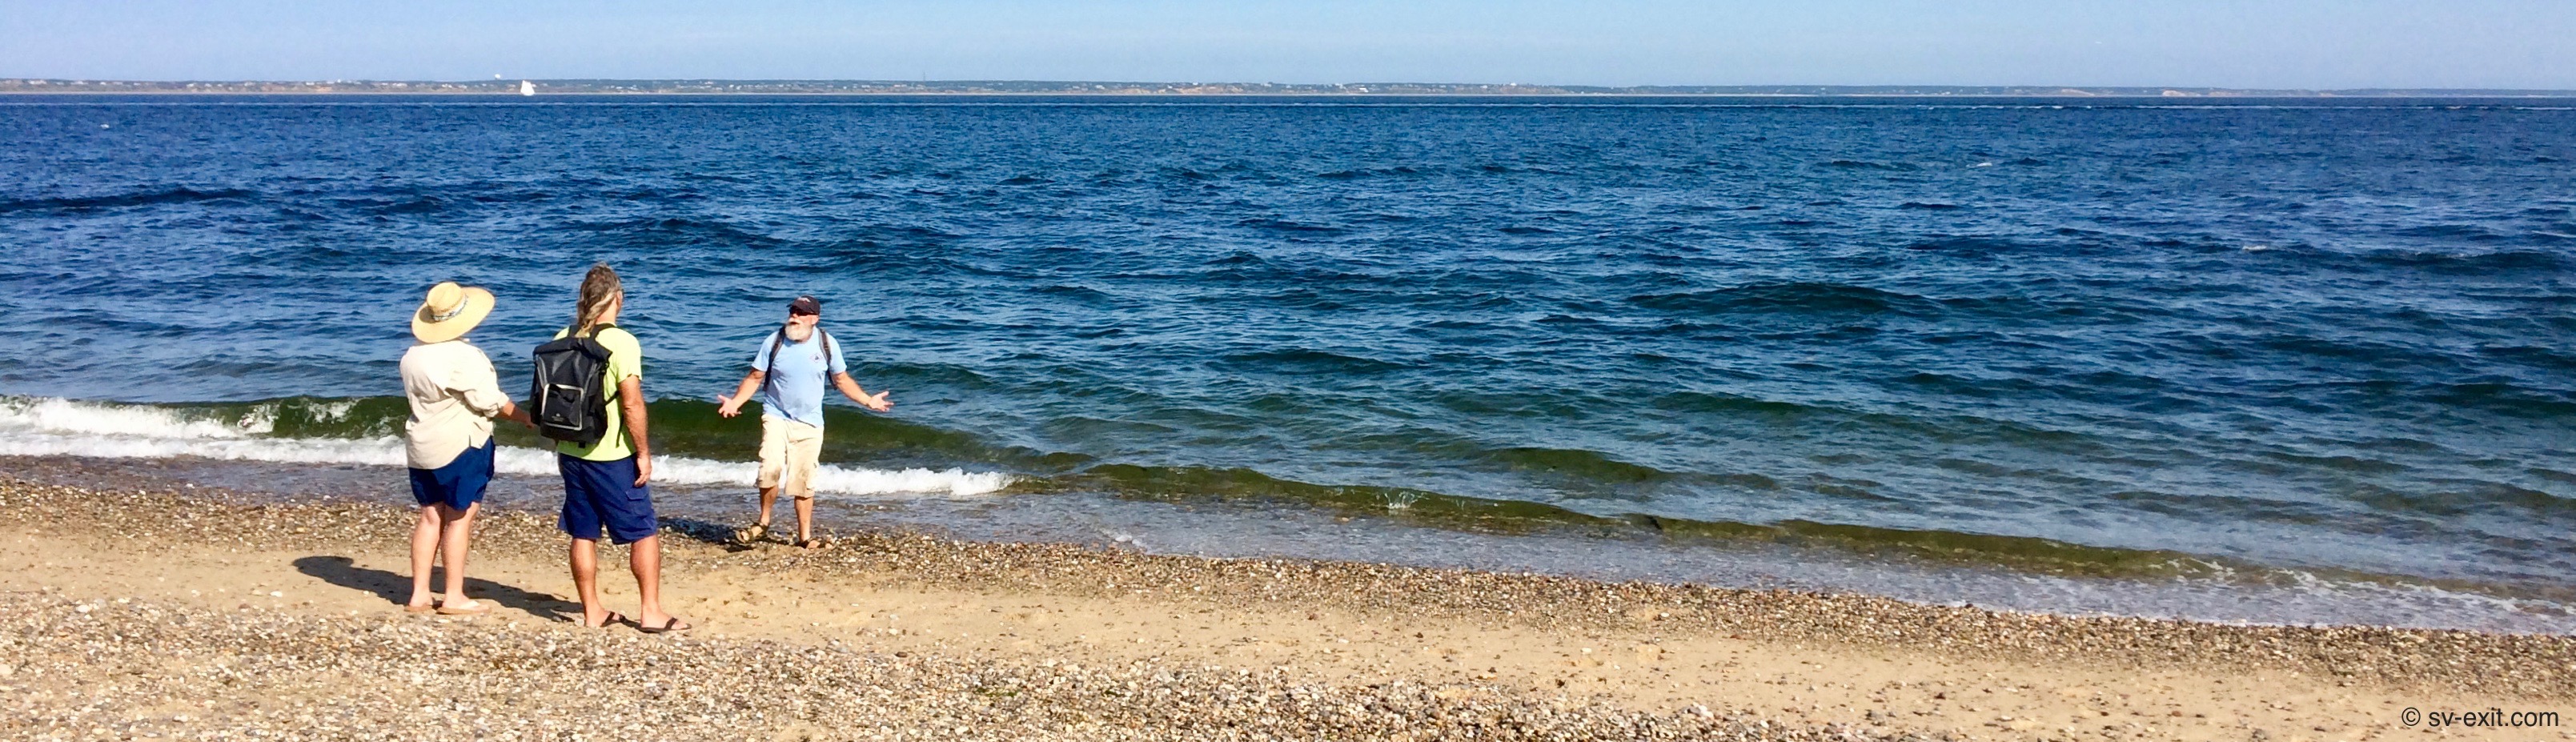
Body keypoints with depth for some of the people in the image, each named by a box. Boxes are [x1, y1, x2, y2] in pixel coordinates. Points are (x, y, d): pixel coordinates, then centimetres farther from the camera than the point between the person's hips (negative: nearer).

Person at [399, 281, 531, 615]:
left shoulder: (413, 354, 8)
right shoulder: (464, 356, -17)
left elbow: (414, 397, 17)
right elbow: (491, 402, -14)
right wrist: (526, 417, 0)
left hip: (421, 446, 8)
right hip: (461, 446, -8)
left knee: (431, 517, 12)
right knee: (459, 519, -1)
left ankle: (419, 594, 14)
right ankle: (454, 597, 2)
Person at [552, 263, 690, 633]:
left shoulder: (563, 339, 4)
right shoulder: (622, 342, -15)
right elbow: (632, 404, -19)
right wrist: (644, 453, -11)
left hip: (571, 453, 6)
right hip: (612, 457, -6)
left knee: (583, 534, 12)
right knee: (645, 532, 4)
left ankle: (592, 611, 18)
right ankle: (651, 611, 4)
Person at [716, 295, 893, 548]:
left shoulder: (827, 344, -4)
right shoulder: (774, 341, -7)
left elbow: (842, 380, 7)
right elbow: (755, 377, -1)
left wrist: (868, 400, 0)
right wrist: (735, 402, -14)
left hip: (810, 423, 1)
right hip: (776, 417, -1)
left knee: (804, 481, 6)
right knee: (771, 468, -22)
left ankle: (805, 536, 18)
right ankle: (763, 522, -2)